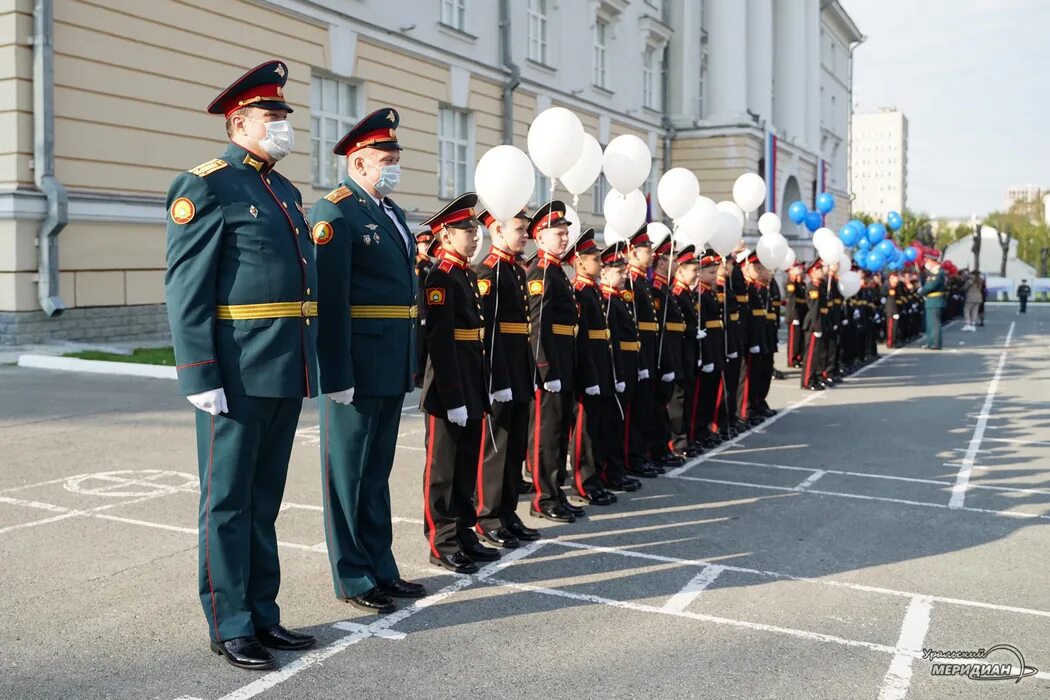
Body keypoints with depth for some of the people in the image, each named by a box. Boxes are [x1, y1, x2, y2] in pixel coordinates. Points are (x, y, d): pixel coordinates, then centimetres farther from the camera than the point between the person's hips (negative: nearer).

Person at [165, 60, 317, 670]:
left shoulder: (286, 191, 17)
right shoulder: (207, 186, -6)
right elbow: (186, 288, -12)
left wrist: (309, 367, 18)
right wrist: (200, 377, -18)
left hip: (286, 374, 8)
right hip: (237, 376, -8)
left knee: (265, 500, 15)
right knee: (228, 502, 4)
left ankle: (262, 613, 27)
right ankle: (229, 627, 16)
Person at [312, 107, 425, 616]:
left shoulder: (391, 212, 16)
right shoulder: (335, 212, -11)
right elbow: (330, 299, -18)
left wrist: (412, 362, 16)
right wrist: (338, 376, -22)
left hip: (392, 368, 8)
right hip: (357, 368, -8)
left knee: (377, 471, 17)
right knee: (349, 472, 5)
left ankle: (381, 567, 29)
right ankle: (352, 577, 17)